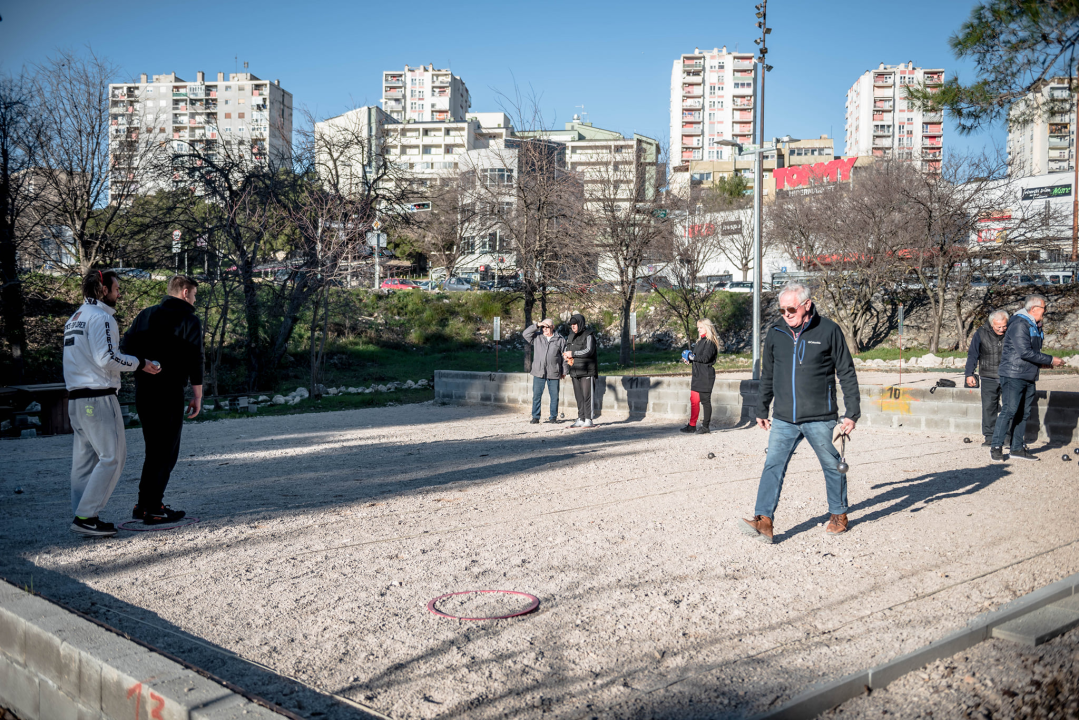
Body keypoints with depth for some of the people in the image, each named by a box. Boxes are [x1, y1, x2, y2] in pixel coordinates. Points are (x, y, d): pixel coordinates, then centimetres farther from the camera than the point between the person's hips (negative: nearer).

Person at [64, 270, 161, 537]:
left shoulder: (75, 318, 20)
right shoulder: (100, 316, -10)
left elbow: (87, 357, 17)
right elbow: (107, 358, -19)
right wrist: (140, 363, -9)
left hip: (76, 397, 10)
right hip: (98, 397, -10)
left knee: (85, 458, 11)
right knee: (112, 456, -7)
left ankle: (82, 516, 13)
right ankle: (86, 515, -9)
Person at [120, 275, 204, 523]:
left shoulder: (146, 315, 14)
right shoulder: (189, 320, -5)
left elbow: (126, 348, 9)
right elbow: (195, 361, -10)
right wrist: (198, 396, -7)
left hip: (142, 391, 7)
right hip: (169, 393, -7)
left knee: (154, 449, 17)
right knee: (166, 451, 0)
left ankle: (144, 504, 20)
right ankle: (153, 509, 0)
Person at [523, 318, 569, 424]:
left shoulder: (560, 340, 6)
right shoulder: (537, 337, 10)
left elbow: (564, 356, 9)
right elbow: (525, 334, 0)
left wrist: (564, 371, 8)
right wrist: (536, 326, -5)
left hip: (554, 373, -1)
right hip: (538, 373, 1)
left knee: (554, 396, 4)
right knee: (536, 396, 2)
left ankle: (553, 417, 15)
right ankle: (535, 417, 10)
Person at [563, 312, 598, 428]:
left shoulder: (588, 336, -7)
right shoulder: (571, 336, 16)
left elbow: (589, 351, -20)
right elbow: (566, 349, 25)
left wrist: (573, 353, -18)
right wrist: (566, 355, 2)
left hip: (587, 371, -7)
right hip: (575, 371, 7)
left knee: (587, 396, -7)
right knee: (579, 397, 9)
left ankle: (588, 420, -4)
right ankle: (580, 419, 14)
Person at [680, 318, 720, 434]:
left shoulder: (710, 343, -10)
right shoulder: (700, 341, 18)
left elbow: (705, 358, -20)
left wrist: (692, 356, -12)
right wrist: (688, 359, 4)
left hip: (706, 376, -9)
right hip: (697, 375, 9)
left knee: (705, 400, -3)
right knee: (694, 400, 7)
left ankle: (705, 426, 3)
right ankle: (692, 426, 10)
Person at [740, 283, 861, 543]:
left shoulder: (828, 331, -4)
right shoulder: (775, 333, 6)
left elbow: (847, 373, 1)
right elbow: (767, 375, 18)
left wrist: (852, 413, -2)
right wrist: (762, 410, 19)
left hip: (820, 418, -3)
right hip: (783, 419, 3)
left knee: (833, 466, 11)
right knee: (773, 466, -7)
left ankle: (839, 514, 30)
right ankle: (764, 521, -9)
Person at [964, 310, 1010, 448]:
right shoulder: (981, 333, -3)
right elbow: (973, 355, 4)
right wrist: (969, 374, 1)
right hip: (989, 378, 0)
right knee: (988, 407, 0)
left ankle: (1010, 437, 9)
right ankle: (990, 438, 7)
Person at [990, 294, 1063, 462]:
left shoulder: (1034, 326, 17)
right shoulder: (1019, 324, -14)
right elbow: (1025, 352, -21)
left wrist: (1042, 363, 5)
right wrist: (1050, 360, -15)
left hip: (1028, 377, 9)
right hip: (1013, 376, -9)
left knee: (1024, 413, 9)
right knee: (1009, 410, -10)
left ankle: (1017, 448, 14)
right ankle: (996, 447, -5)